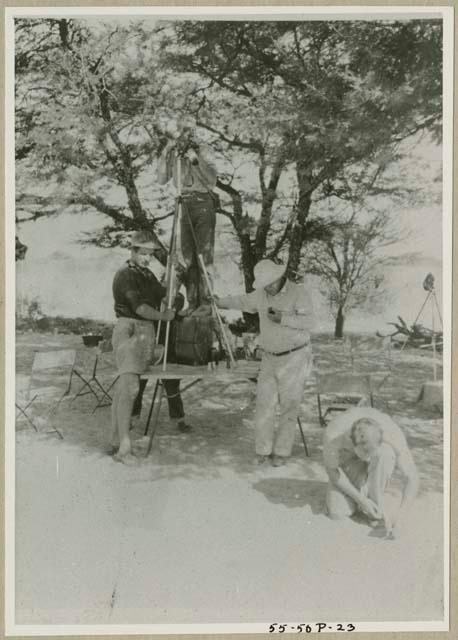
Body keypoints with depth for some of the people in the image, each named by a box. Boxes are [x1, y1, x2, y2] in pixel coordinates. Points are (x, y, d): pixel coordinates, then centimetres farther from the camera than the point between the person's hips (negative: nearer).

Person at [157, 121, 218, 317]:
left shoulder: (201, 151, -1)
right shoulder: (173, 155, 10)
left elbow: (212, 179, -11)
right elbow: (161, 179, 1)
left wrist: (196, 160, -21)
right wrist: (165, 153, -6)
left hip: (203, 203, -5)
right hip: (185, 205, 5)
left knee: (204, 254, -8)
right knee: (188, 257, 5)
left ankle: (206, 302, -7)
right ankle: (192, 302, 11)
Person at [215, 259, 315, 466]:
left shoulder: (299, 292, -10)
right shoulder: (262, 295, 7)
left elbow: (309, 322, -19)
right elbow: (243, 301, 27)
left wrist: (283, 319, -27)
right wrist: (220, 302, 34)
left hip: (295, 358, -5)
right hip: (270, 358, 5)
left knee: (289, 407, 0)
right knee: (264, 404, -1)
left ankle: (282, 451, 10)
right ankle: (263, 450, 8)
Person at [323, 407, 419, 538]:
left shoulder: (393, 435, -37)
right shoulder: (333, 435, -38)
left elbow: (411, 478, -27)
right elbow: (332, 470, -20)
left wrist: (400, 517, -36)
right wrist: (361, 499, -25)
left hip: (380, 462, 0)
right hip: (348, 457, 0)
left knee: (385, 453, -38)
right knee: (337, 513, -21)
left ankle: (377, 501, -16)